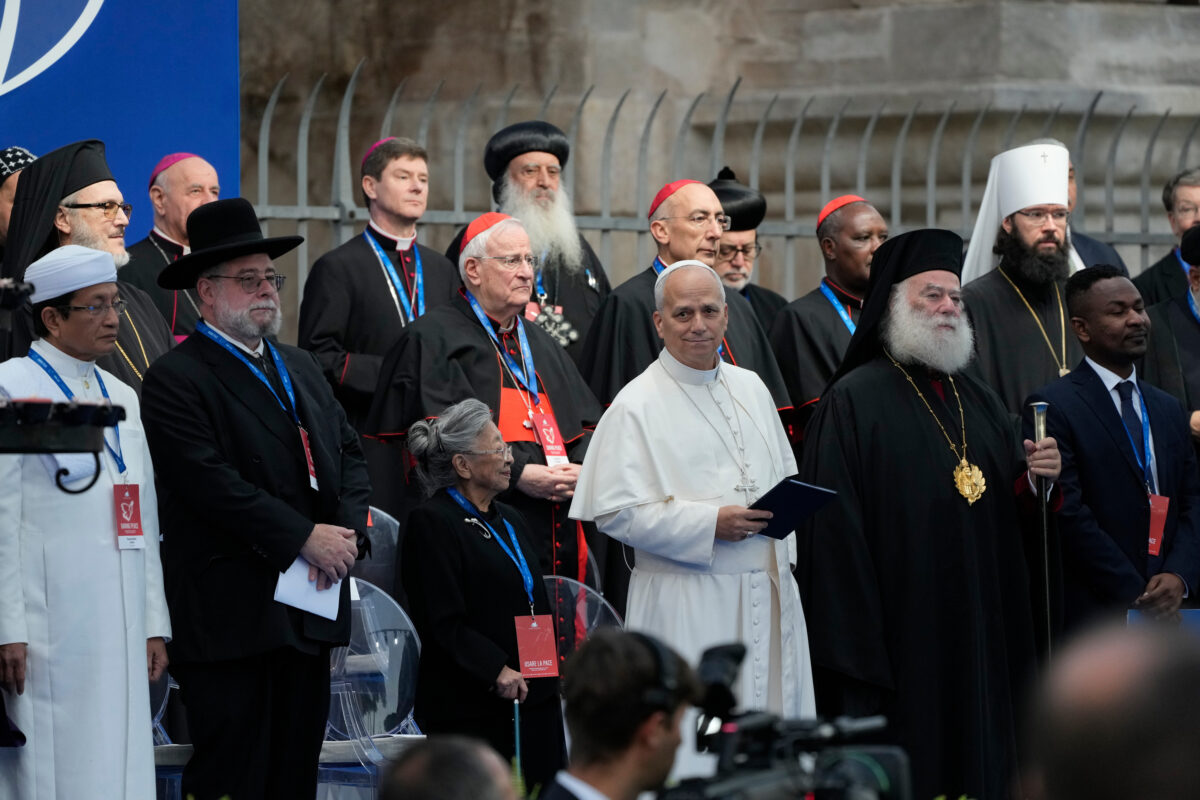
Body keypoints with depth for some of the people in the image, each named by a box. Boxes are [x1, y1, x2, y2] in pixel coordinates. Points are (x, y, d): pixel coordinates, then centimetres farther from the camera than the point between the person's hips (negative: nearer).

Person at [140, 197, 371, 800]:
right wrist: (306, 538, -15)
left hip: (309, 611, 8)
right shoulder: (175, 380, -8)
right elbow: (212, 484, -17)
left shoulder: (299, 367, 19)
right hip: (233, 612, -8)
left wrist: (348, 530, -2)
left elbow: (349, 452, 17)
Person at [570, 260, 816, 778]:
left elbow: (785, 476, 25)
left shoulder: (750, 388, 13)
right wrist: (710, 524, -19)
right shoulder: (637, 405, -7)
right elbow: (614, 513, -13)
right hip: (686, 604, -6)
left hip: (767, 596, 6)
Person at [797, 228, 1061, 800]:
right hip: (900, 635, -7)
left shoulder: (977, 401, 16)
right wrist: (853, 643, -17)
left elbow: (1009, 513, 16)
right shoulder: (855, 401, -6)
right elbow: (834, 529, -12)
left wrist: (1034, 478, -7)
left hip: (979, 636, 7)